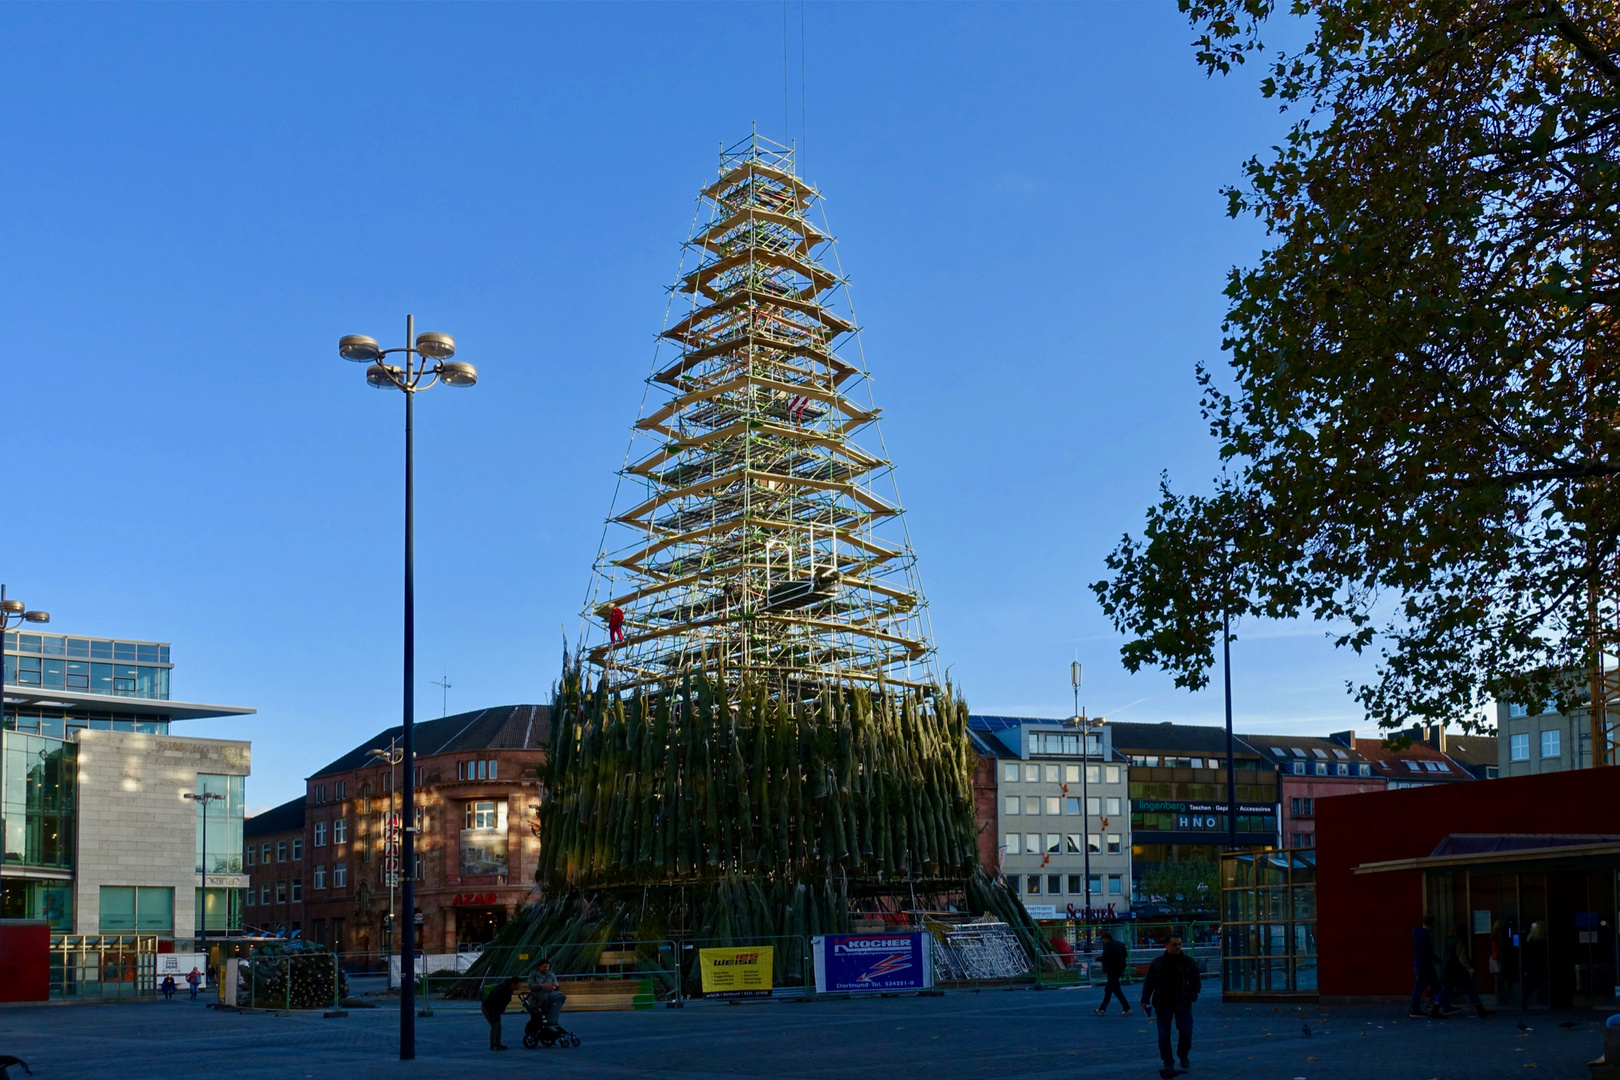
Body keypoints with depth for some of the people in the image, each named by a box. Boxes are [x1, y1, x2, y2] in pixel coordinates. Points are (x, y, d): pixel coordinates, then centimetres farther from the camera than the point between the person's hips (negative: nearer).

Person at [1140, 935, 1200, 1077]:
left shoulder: (1188, 962, 1)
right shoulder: (1157, 963, 2)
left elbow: (1197, 981, 9)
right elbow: (1148, 982, 7)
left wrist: (1191, 996, -4)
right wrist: (1145, 1000, 0)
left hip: (1182, 1005, 0)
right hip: (1163, 1004, 0)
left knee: (1185, 1032, -4)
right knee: (1164, 1036, -1)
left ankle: (1183, 1056, 24)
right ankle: (1168, 1064, 10)